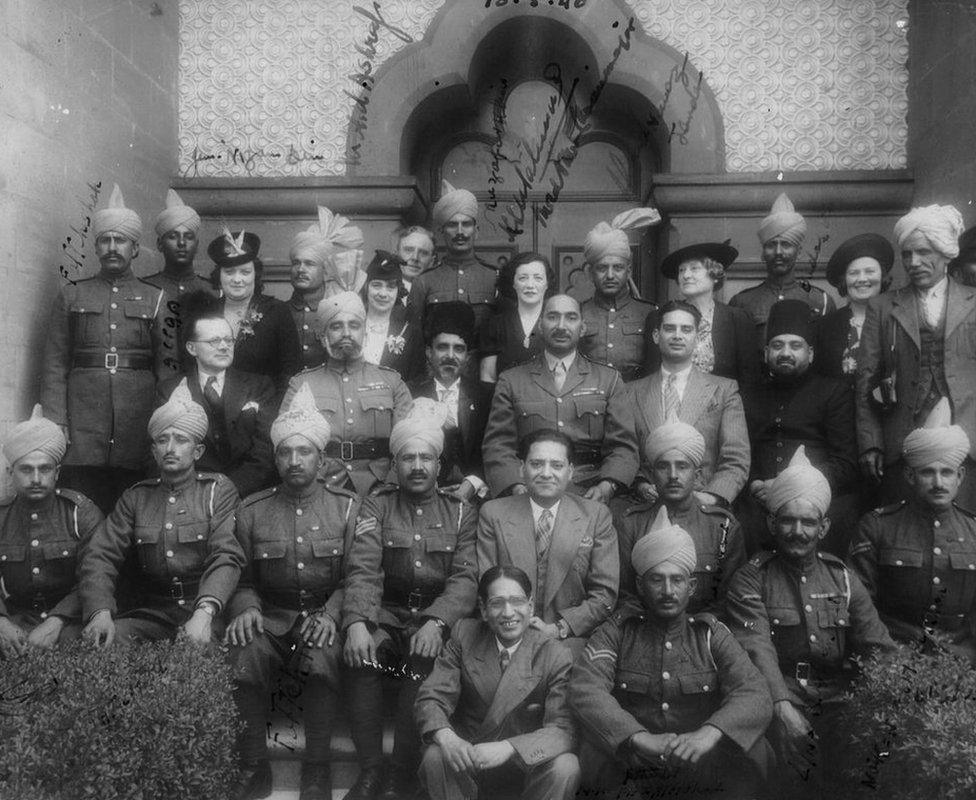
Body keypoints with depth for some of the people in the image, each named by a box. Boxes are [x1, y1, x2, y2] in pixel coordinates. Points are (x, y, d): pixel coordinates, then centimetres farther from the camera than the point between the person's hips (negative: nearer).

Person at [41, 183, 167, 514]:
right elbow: (54, 364, 8)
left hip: (139, 429, 0)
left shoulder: (156, 300, 11)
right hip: (81, 431, 0)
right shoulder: (71, 295, 13)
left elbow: (167, 368, 5)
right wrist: (55, 425, -3)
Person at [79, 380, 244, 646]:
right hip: (150, 613, 3)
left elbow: (226, 558, -9)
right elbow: (99, 556, 3)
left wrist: (204, 612, -28)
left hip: (207, 616, -3)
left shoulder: (218, 491, 5)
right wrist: (100, 611, -18)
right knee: (92, 640, -24)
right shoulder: (135, 497, 14)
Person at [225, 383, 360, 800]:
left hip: (324, 618, -1)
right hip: (270, 619, 2)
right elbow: (243, 580, 11)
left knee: (322, 658, -35)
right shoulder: (252, 511, 9)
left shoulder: (347, 507, 5)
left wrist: (331, 614, -17)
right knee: (242, 658, -30)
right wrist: (246, 608, -12)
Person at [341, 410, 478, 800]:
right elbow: (363, 570, -6)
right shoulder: (377, 505, 8)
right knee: (360, 654, -28)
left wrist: (436, 622, -24)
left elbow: (465, 578, -5)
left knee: (423, 660, -31)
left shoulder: (461, 512, 7)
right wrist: (356, 622, -25)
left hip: (438, 617, -1)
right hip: (386, 615, 1)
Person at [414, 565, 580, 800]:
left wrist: (509, 747, -37)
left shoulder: (556, 658, -10)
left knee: (565, 767, -30)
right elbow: (430, 698, -8)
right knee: (435, 758, -30)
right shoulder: (464, 635, -5)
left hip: (528, 762, 0)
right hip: (469, 760, 1)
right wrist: (445, 736, -32)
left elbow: (563, 729, -18)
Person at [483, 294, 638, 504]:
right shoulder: (510, 381, 16)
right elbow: (498, 446, 8)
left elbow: (623, 446, 10)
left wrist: (606, 486, -8)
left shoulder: (609, 379, 17)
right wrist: (517, 488, -10)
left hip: (589, 496, 1)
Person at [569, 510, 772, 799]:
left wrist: (709, 733, -28)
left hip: (703, 771, 1)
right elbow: (584, 689, -12)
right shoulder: (616, 631, 5)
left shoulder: (712, 634, 8)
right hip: (628, 770, -1)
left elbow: (756, 697, -8)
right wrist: (640, 738, -28)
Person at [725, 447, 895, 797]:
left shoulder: (843, 579, 14)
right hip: (777, 697, -3)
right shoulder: (750, 580, 2)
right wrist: (781, 705, -29)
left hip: (837, 700, 3)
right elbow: (756, 649, -12)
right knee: (795, 744, -30)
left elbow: (878, 647, 6)